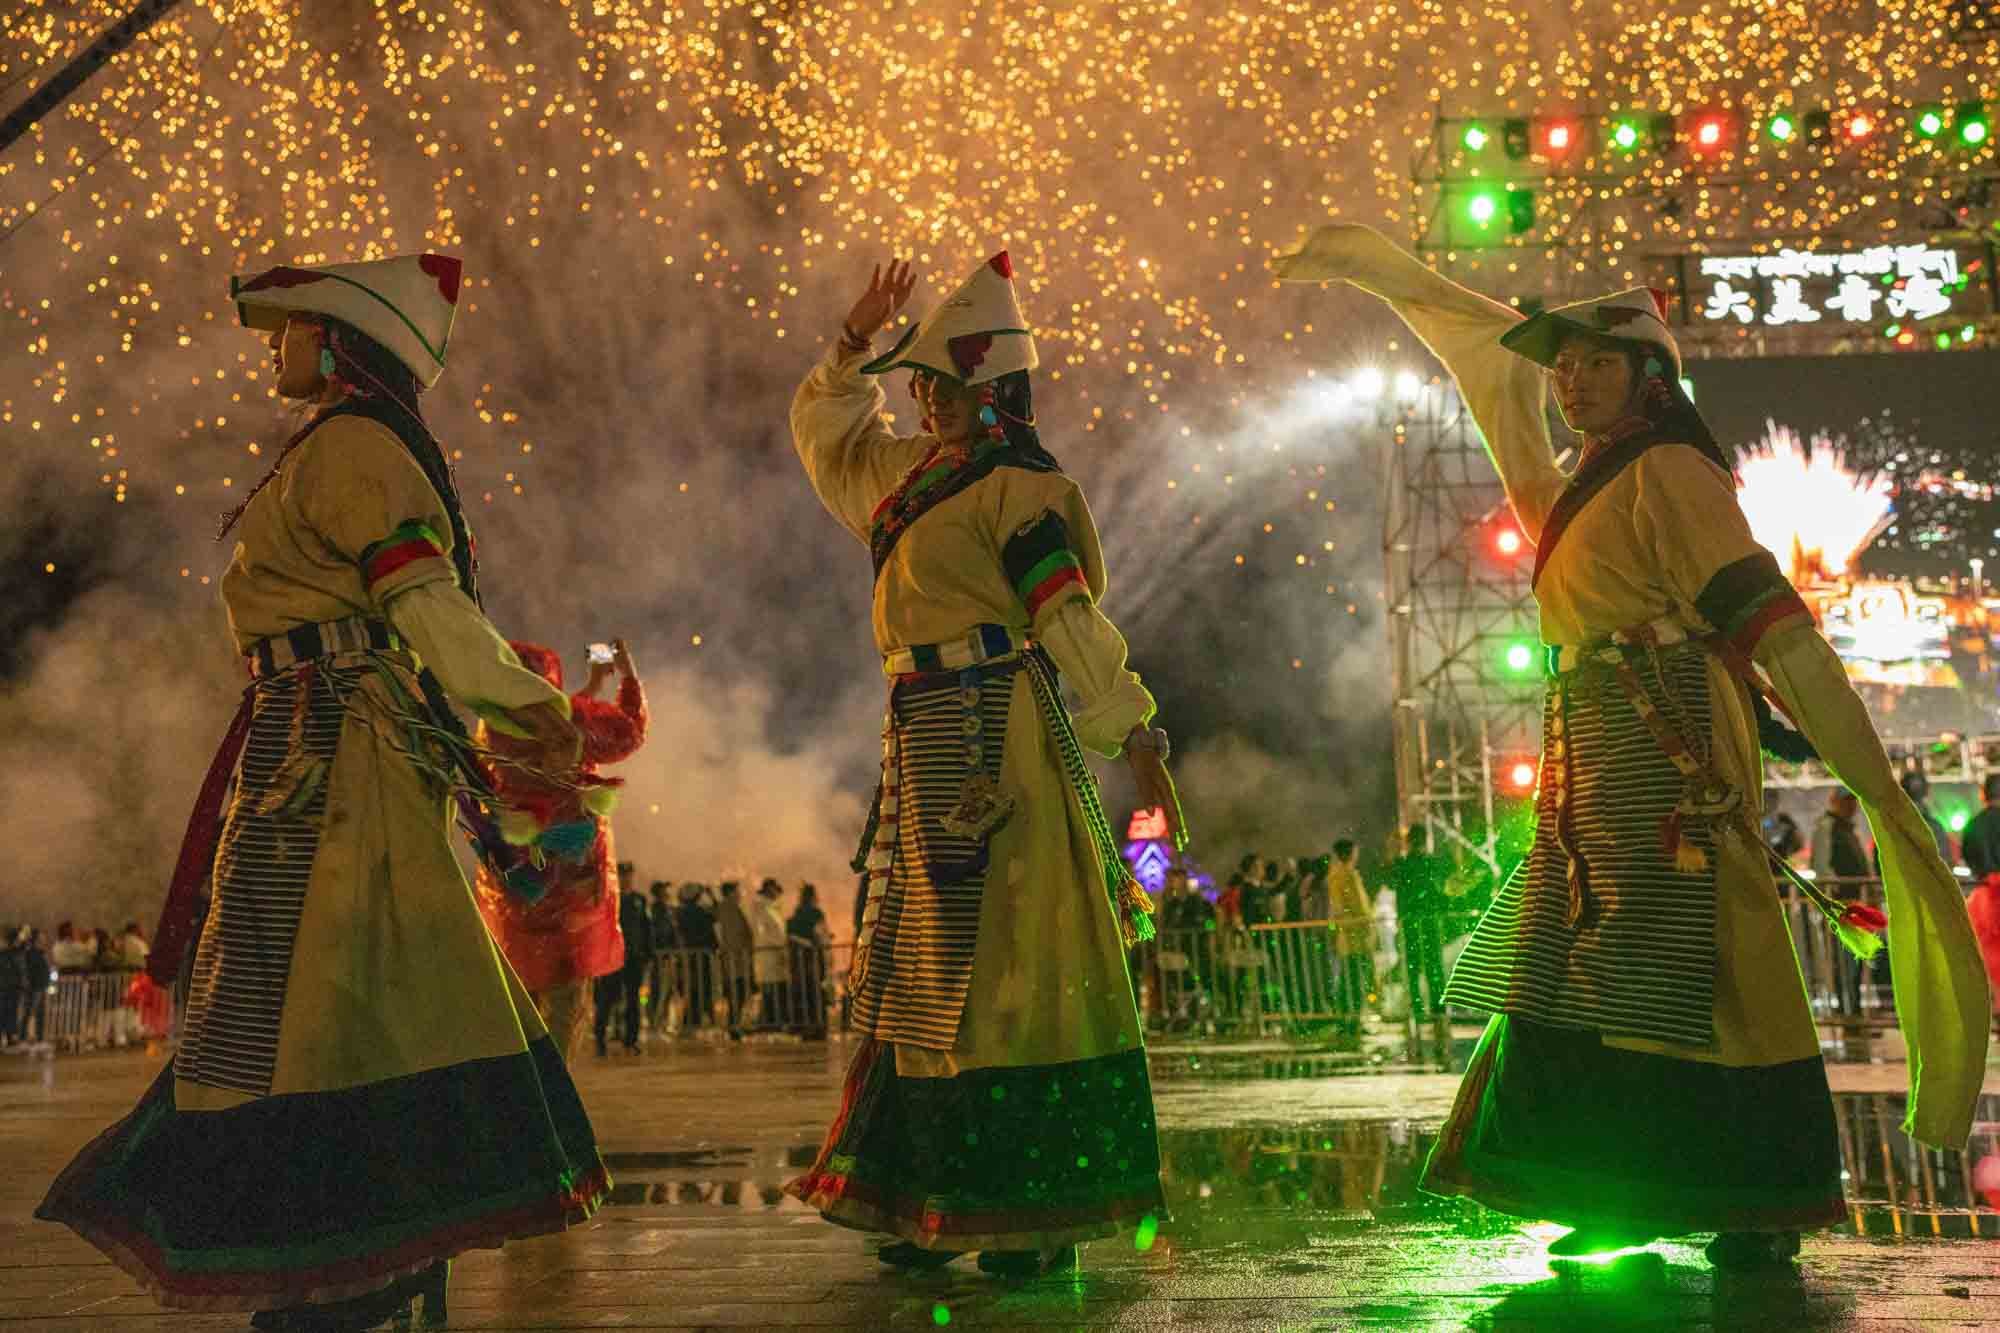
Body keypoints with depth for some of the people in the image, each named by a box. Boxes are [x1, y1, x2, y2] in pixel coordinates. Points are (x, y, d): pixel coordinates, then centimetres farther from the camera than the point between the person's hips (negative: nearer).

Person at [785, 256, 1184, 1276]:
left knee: (1001, 960, -9)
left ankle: (1035, 1213, -4)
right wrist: (857, 342, 23)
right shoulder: (914, 472, 16)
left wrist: (1134, 735, -14)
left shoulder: (1017, 489, -9)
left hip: (995, 735, -9)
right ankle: (933, 1200, 17)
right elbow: (822, 424, 34)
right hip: (927, 736, 9)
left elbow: (1072, 622, -13)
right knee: (926, 962, 10)